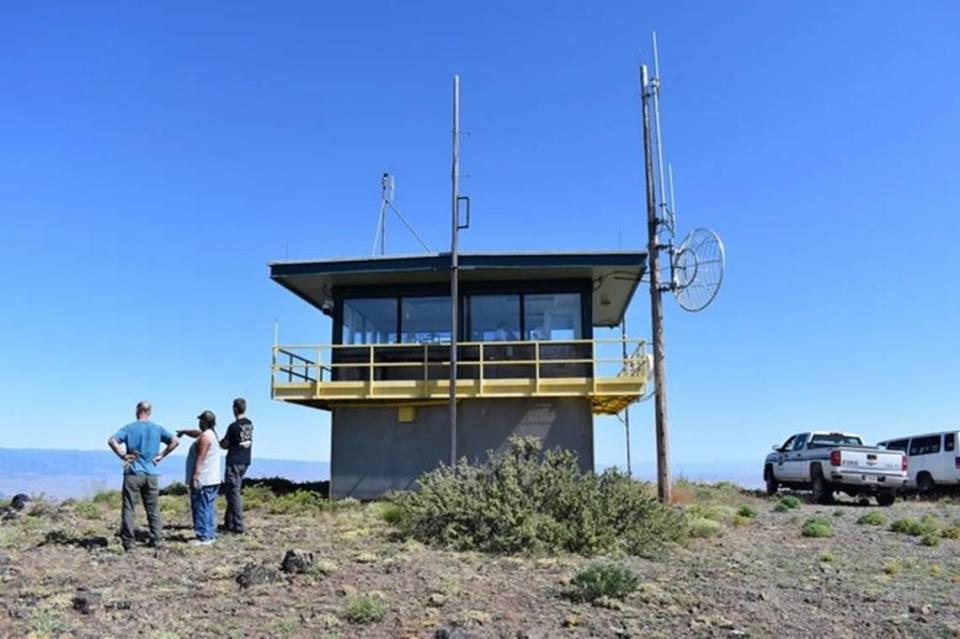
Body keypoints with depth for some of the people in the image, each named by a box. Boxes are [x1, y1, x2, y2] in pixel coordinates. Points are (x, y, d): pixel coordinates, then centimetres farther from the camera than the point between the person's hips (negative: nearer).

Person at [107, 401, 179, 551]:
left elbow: (112, 441, -14)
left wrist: (123, 455, -6)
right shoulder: (157, 429, 6)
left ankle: (128, 541, 4)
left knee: (128, 508, 4)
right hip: (151, 474, 2)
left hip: (133, 473, -2)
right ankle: (155, 538, 9)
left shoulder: (129, 428, 0)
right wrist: (161, 455, 4)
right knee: (153, 508, 10)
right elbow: (175, 440, 0)